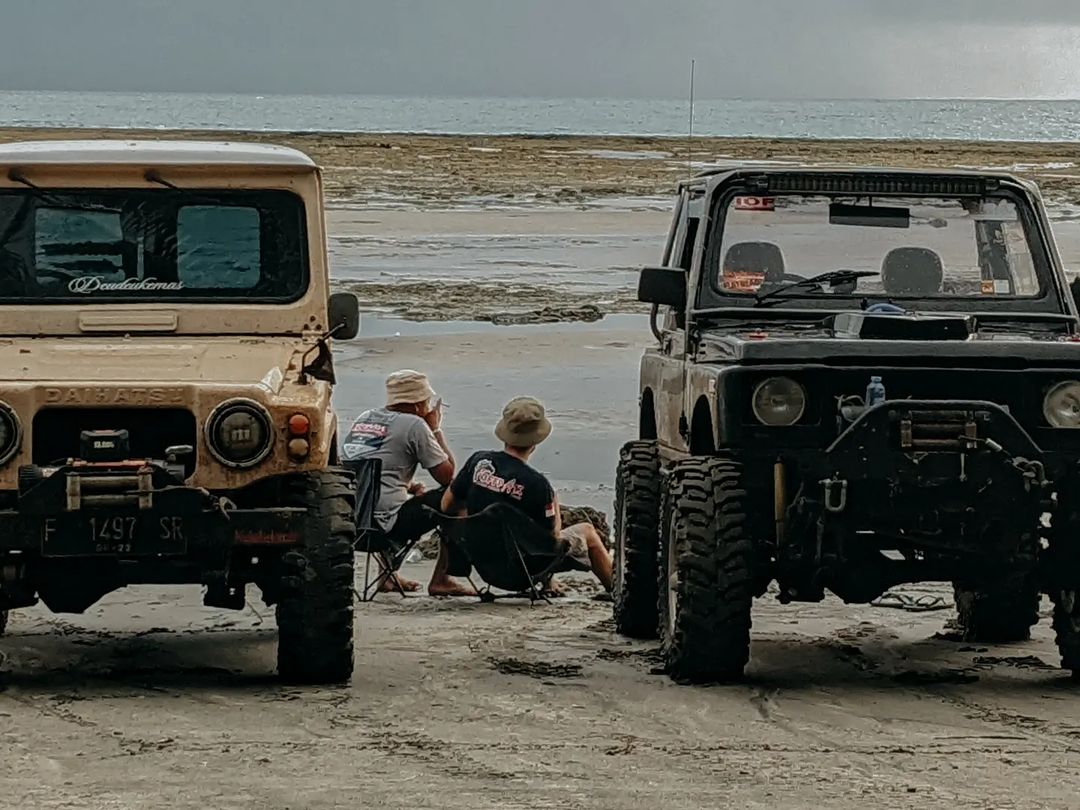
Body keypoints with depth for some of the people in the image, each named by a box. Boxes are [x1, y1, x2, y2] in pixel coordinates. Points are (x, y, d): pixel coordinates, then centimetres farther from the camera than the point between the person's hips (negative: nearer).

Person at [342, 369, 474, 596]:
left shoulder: (364, 418, 17)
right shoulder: (414, 425, -5)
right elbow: (447, 475, -1)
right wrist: (436, 428, 9)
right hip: (385, 524, -8)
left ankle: (388, 575, 32)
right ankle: (440, 579, 8)